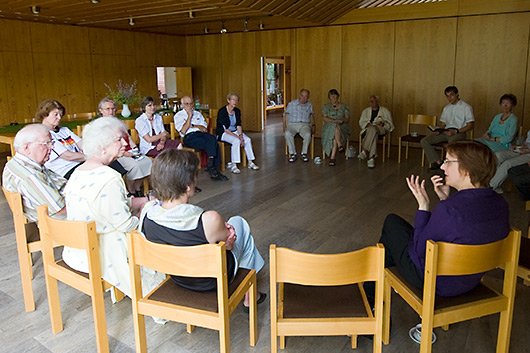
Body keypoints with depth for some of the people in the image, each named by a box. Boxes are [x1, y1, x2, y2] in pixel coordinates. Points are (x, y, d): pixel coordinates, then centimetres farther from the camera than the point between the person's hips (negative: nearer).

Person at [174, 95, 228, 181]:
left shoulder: (197, 114, 27)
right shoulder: (178, 115, 13)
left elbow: (205, 128, 13)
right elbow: (183, 131, -5)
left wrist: (193, 125, -1)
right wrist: (189, 116, -2)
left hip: (201, 134, 5)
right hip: (189, 137, -5)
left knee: (212, 139, -31)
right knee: (212, 145, -30)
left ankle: (212, 167, -28)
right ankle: (213, 169, -27)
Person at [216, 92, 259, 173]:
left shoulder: (237, 111, 4)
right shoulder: (222, 111, -17)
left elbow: (238, 125, 3)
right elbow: (225, 129, -20)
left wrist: (241, 135, -18)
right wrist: (237, 137, -26)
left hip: (235, 131, 7)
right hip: (223, 133, -6)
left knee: (248, 139, -18)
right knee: (236, 141, -33)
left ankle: (250, 162, -9)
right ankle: (233, 165, -30)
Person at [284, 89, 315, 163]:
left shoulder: (309, 105, 15)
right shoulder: (291, 104, 7)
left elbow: (311, 115, 30)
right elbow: (286, 116, 9)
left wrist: (313, 125, 16)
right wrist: (284, 126, -5)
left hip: (305, 125, 1)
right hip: (292, 124, -1)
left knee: (308, 134, -35)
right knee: (287, 133, -35)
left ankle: (304, 153, -15)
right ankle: (293, 154, -22)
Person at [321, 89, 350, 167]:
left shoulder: (344, 107, 15)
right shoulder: (326, 107, 15)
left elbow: (347, 119, 9)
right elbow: (324, 118, 0)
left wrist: (342, 121, -16)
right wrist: (335, 120, -14)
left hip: (342, 127, 0)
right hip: (329, 126, 0)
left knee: (334, 134, -36)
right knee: (335, 127, -38)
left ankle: (332, 157, -44)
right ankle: (339, 145, -45)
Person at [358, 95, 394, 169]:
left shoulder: (385, 111, 17)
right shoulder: (366, 111, 25)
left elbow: (390, 124, 11)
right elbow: (361, 122, 13)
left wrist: (383, 124, -12)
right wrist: (367, 124, -10)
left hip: (380, 129, -1)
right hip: (367, 129, 1)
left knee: (372, 129, -40)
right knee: (373, 134, -39)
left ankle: (364, 150, -46)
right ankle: (371, 158, -48)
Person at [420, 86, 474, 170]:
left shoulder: (466, 107, 2)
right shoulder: (446, 108, 22)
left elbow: (470, 125, -4)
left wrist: (456, 131, -18)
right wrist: (438, 131, -1)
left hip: (459, 132, -6)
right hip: (446, 132, 6)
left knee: (452, 142, -43)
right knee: (424, 141, -15)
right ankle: (437, 162, -14)